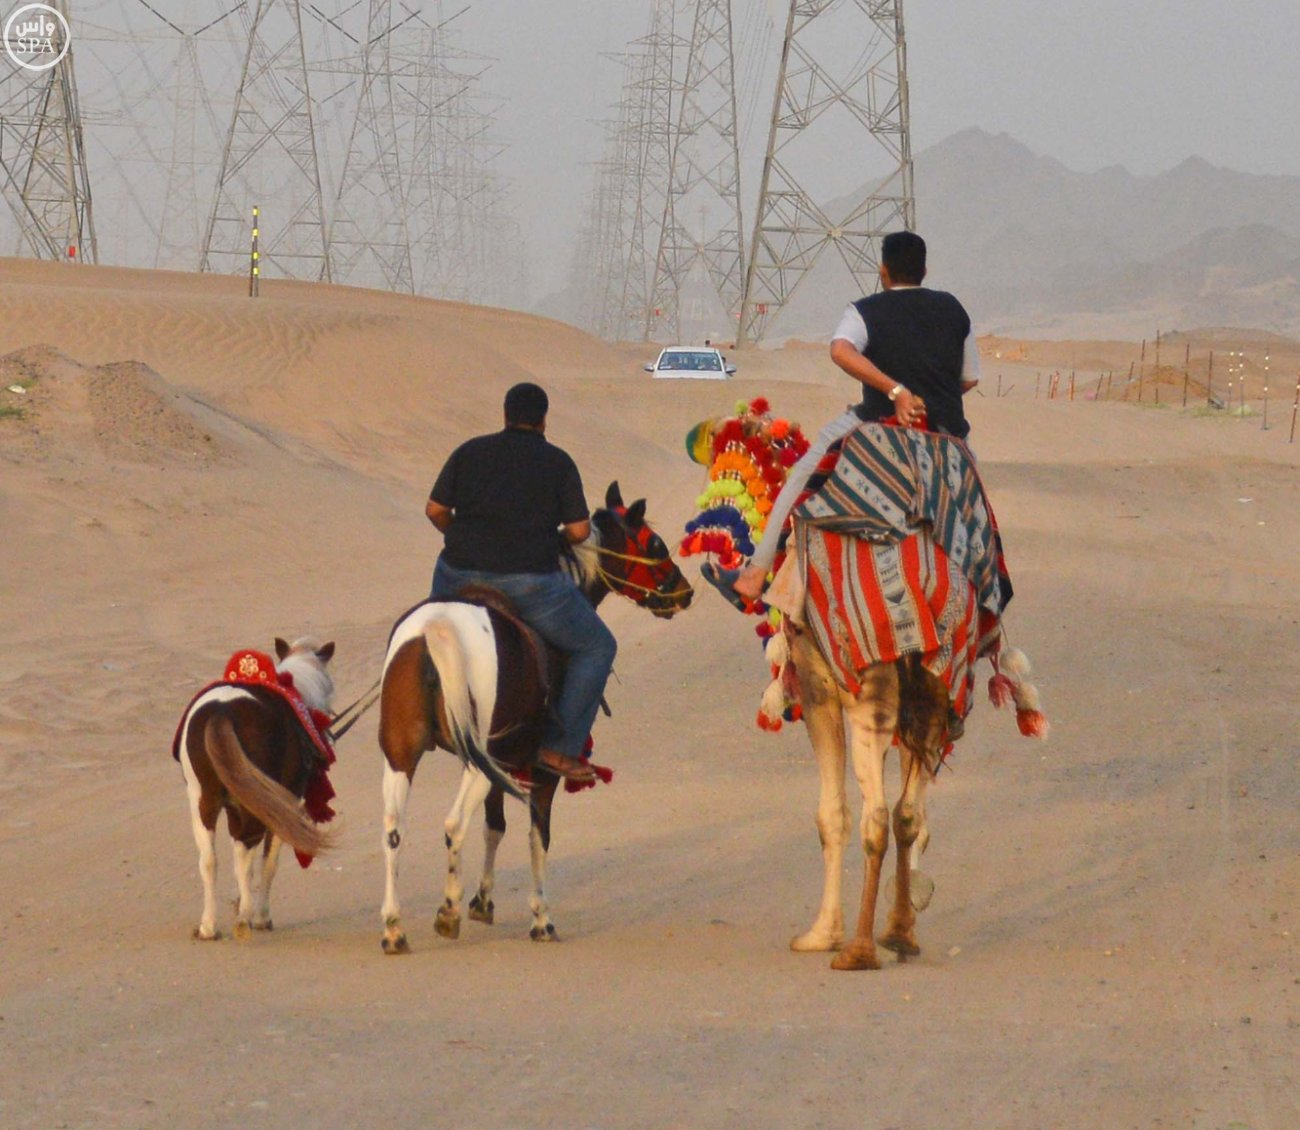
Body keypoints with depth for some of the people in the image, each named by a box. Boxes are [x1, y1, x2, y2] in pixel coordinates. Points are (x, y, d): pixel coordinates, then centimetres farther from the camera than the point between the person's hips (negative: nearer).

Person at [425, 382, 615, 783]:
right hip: (529, 581, -3)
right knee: (597, 648, 11)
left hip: (460, 576, 4)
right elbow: (580, 530, -1)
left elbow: (435, 509, 7)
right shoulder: (558, 462, 2)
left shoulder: (470, 451, 9)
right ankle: (560, 747, 4)